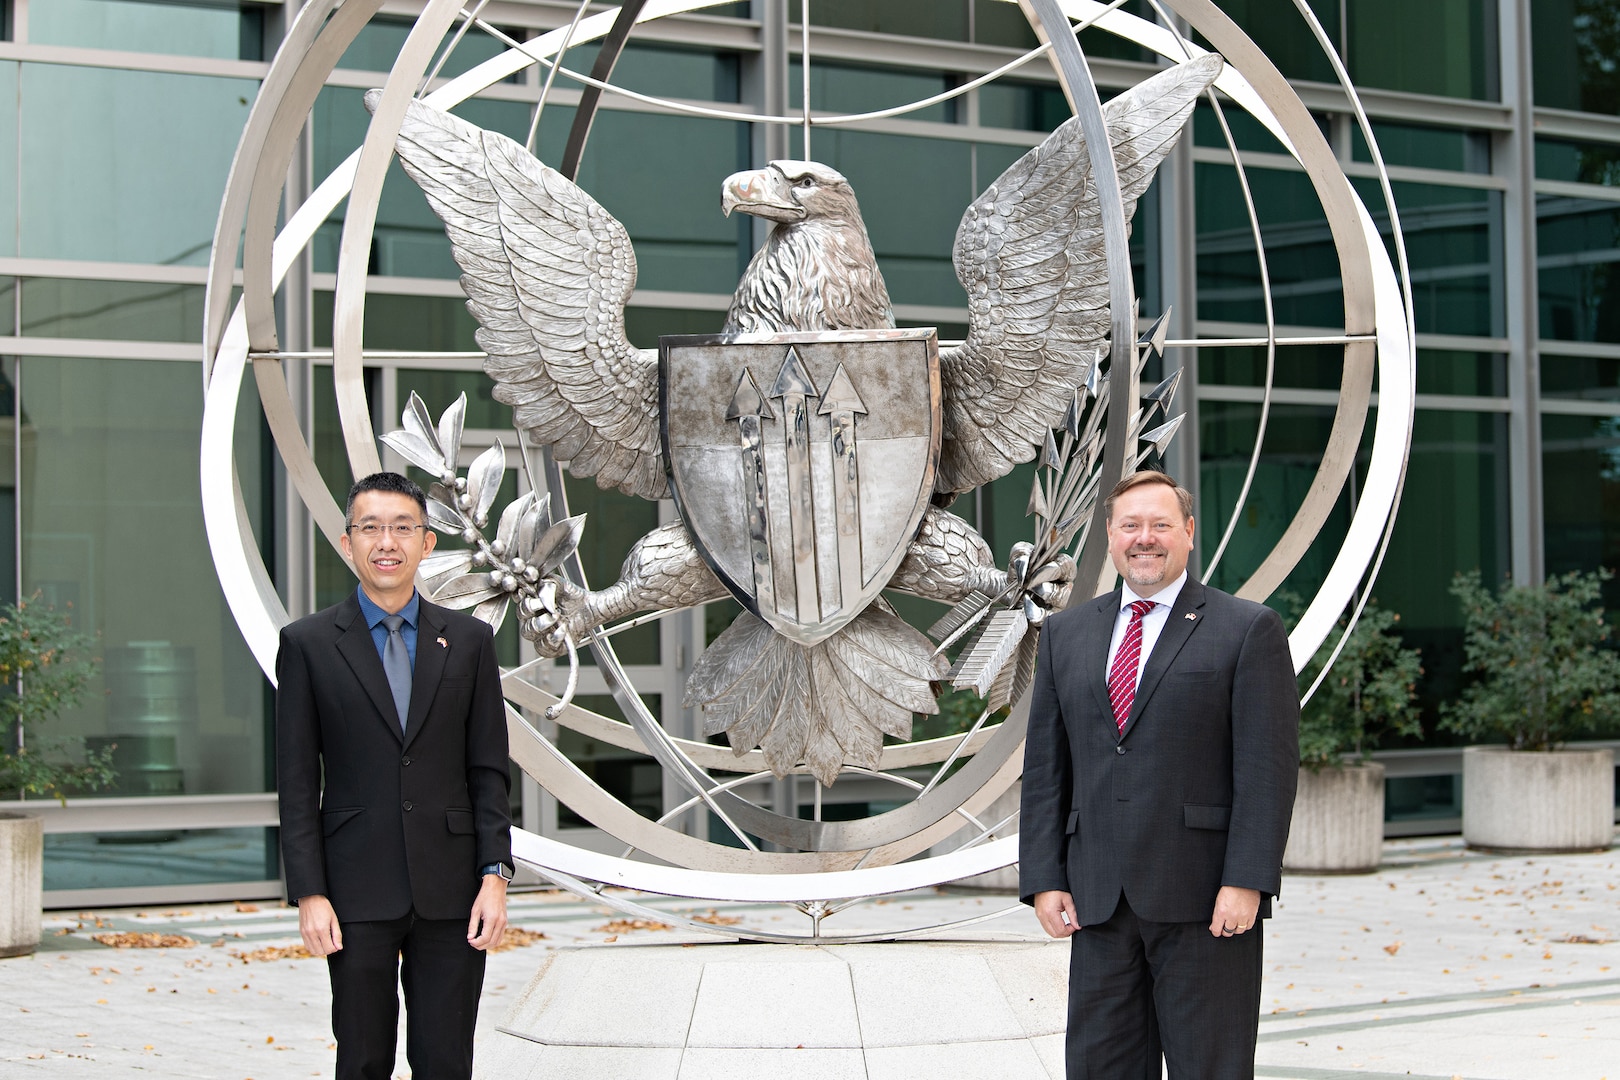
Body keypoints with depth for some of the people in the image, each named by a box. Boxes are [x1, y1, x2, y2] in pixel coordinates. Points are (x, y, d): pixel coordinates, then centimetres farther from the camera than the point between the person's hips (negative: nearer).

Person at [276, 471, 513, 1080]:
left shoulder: (469, 641, 8)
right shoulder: (308, 644, 2)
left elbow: (488, 771, 7)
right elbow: (297, 783, 0)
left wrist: (495, 875, -3)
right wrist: (309, 894, -7)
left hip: (450, 892, 1)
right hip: (358, 894, -1)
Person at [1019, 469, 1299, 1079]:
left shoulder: (1247, 630, 1)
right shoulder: (1066, 633, 14)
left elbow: (1268, 767, -6)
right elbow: (1045, 767, 12)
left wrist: (1246, 882, -14)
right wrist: (1044, 880, 3)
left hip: (1204, 899, -4)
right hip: (1098, 902, 4)